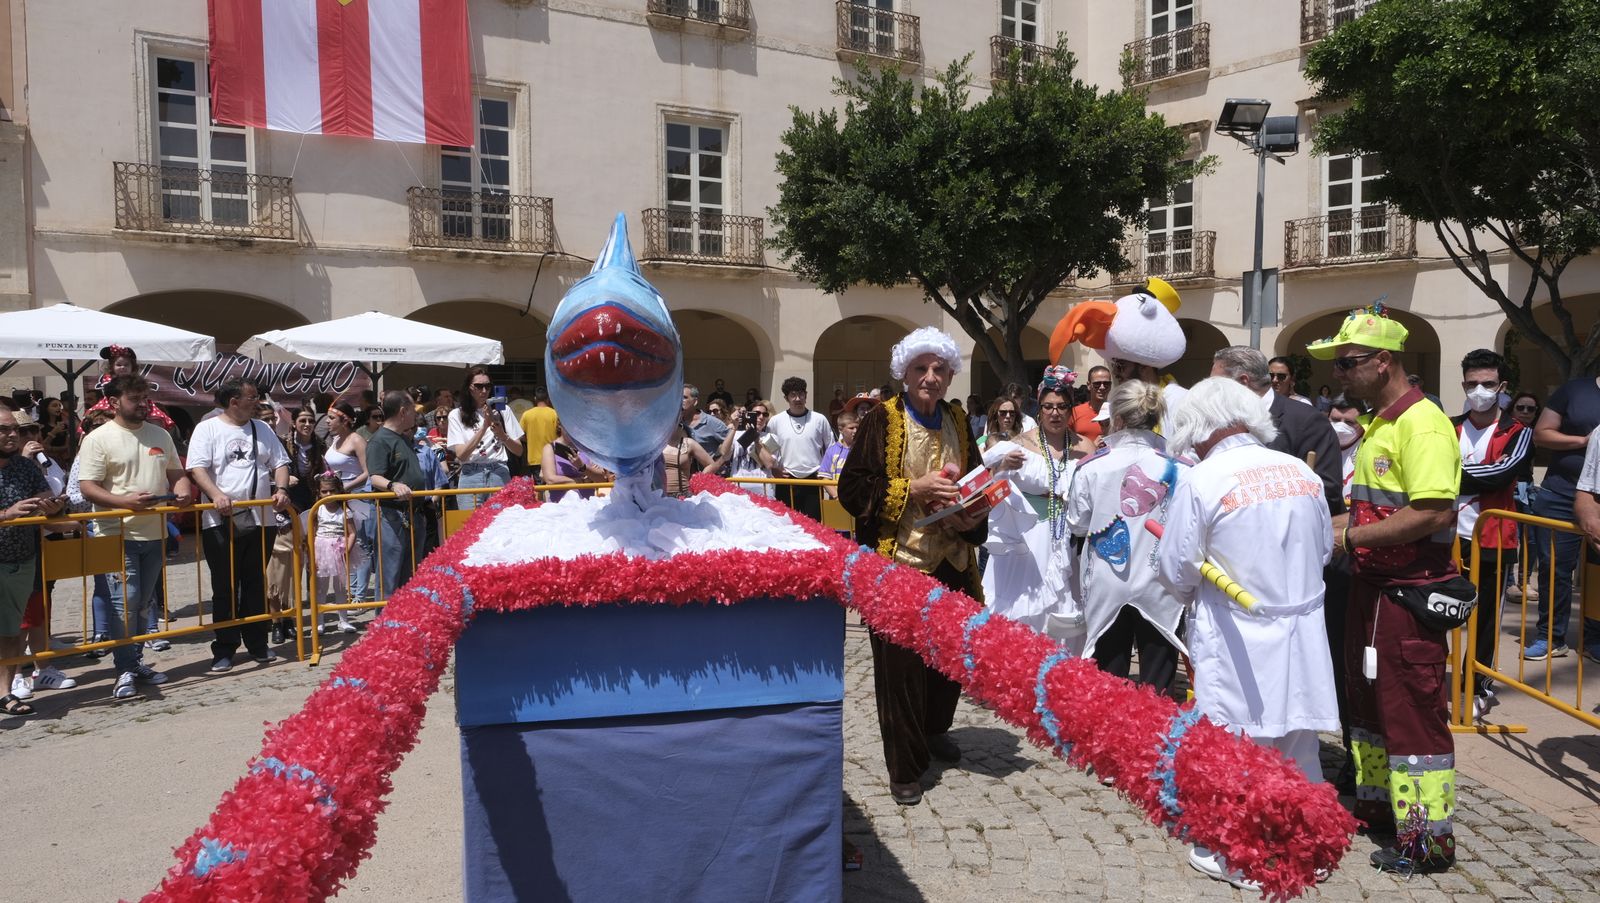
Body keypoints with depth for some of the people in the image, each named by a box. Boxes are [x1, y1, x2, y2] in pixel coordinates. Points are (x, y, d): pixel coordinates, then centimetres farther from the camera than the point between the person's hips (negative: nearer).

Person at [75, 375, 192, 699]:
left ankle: (136, 661, 25)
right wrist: (125, 501, -26)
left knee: (144, 603, 13)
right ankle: (125, 670, 0)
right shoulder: (99, 439, -6)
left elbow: (176, 473, 19)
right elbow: (87, 487, -11)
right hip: (118, 535, -6)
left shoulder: (160, 435, 12)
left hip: (155, 533, 6)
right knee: (124, 601, -8)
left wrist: (182, 489, -4)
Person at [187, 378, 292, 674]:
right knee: (225, 588, 2)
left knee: (256, 585, 10)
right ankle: (224, 649, 11)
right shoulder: (207, 429, -1)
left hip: (261, 520, 4)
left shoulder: (262, 429, 13)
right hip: (222, 522, -4)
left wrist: (281, 489, -4)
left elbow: (280, 463, 14)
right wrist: (216, 494, -24)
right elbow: (197, 468, -9)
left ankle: (257, 644, 20)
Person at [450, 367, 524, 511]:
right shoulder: (457, 415, 6)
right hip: (471, 476, -1)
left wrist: (502, 435, -11)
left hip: (499, 473, 1)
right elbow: (461, 455, -5)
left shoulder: (501, 410, 11)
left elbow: (518, 450, 9)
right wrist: (484, 426, -10)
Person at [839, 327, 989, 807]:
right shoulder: (881, 421, -5)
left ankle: (934, 730, 41)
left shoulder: (957, 424, 10)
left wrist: (973, 516, -3)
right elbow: (852, 488, -10)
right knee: (900, 664, -1)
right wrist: (914, 488, -18)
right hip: (897, 564, -5)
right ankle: (904, 768, 13)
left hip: (952, 564, 5)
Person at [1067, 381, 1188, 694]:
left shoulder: (1091, 467, -9)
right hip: (1159, 589, 0)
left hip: (1106, 589, 1)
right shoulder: (1179, 468, -10)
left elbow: (1077, 525, 2)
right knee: (1157, 688, 8)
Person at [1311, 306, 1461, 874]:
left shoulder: (1422, 424, -18)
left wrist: (1350, 537, -22)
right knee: (1368, 700, 20)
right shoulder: (1377, 424, 13)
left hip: (1409, 595, -10)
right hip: (1371, 587, 10)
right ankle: (1377, 806, 35)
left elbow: (1434, 513, -28)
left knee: (1413, 714, -1)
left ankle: (1427, 840, 11)